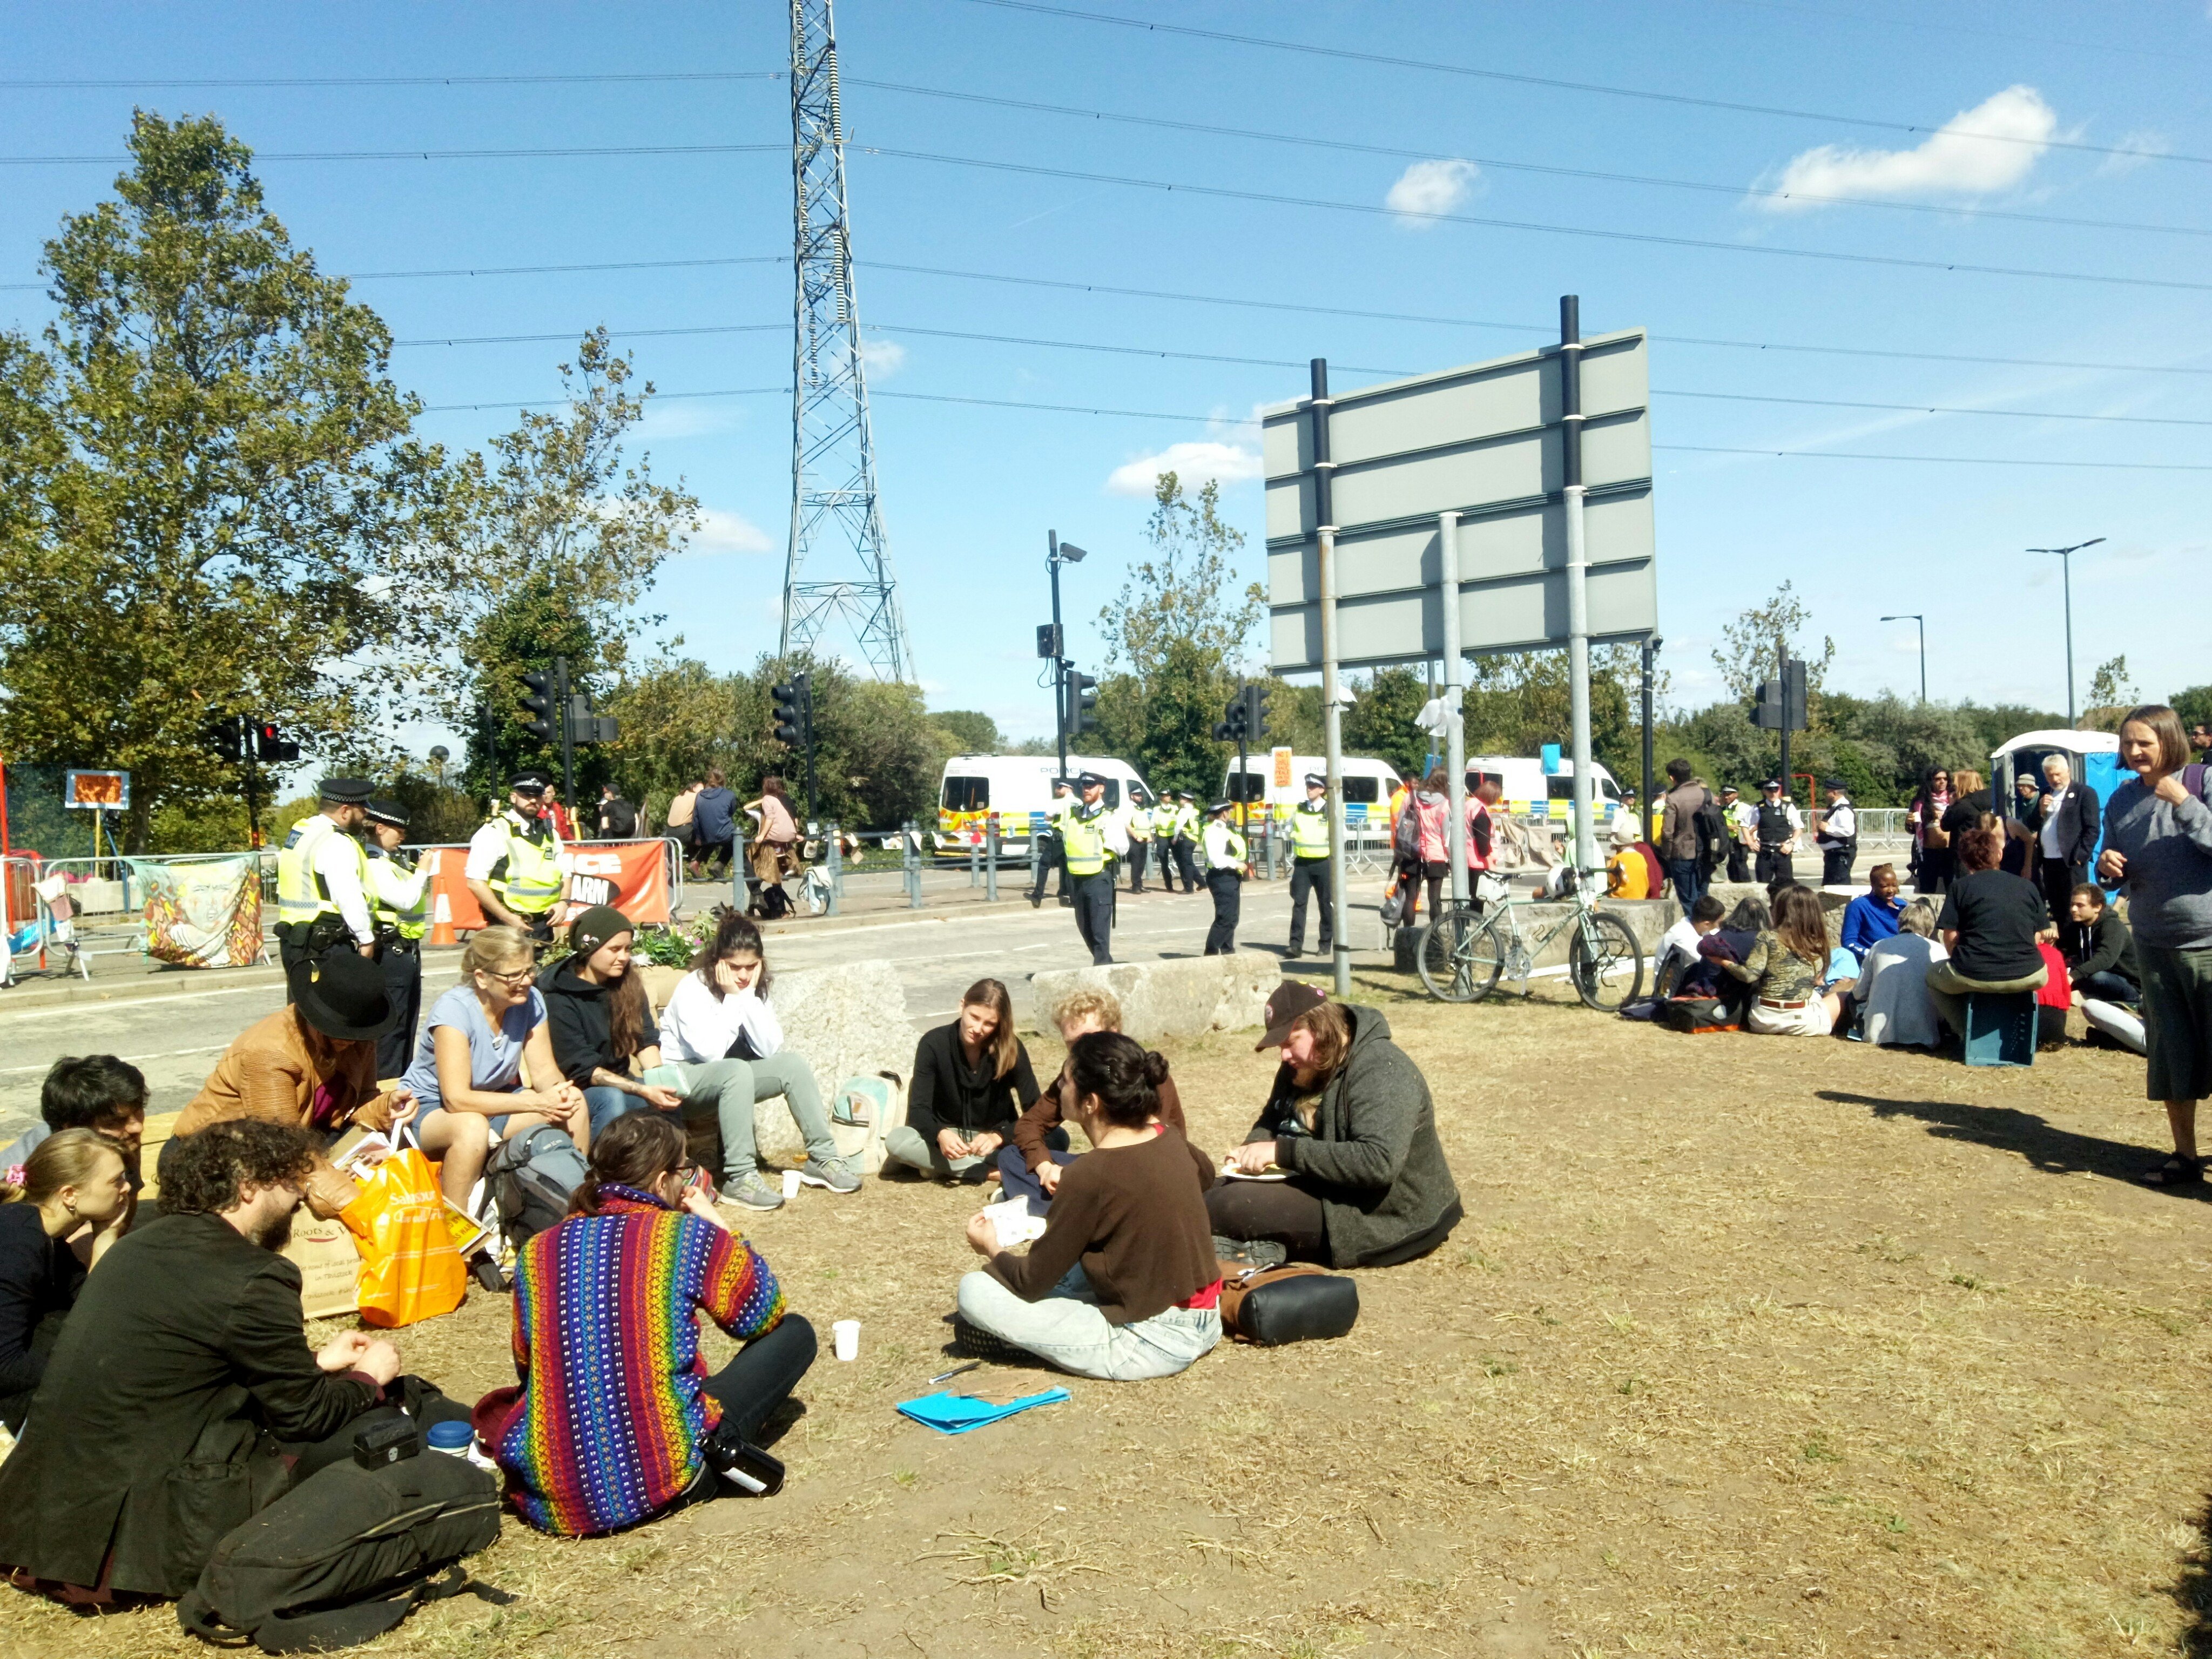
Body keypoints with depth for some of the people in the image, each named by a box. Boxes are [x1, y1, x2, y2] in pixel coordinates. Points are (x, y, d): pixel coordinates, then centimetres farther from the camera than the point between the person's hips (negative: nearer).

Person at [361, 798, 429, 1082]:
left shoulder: (397, 859, 13)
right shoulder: (373, 865, -14)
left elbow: (417, 896, 21)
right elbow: (405, 900, -22)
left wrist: (422, 877, 2)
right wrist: (422, 871, -9)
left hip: (407, 949, 10)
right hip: (392, 949, -10)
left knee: (409, 1019, 16)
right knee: (391, 1023, -5)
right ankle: (387, 1083, 1)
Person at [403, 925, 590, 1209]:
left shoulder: (531, 1000, -11)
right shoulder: (454, 1009, -27)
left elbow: (544, 1071, -6)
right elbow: (457, 1099, -32)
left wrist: (561, 1092, -31)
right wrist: (537, 1103, -36)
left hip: (493, 1101, 6)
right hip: (430, 1110, -6)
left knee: (575, 1107, -16)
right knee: (473, 1126, -38)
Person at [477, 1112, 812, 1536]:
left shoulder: (536, 1251, 5)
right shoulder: (688, 1236, -7)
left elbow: (528, 1365, 18)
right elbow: (766, 1314, 7)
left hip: (547, 1501, 4)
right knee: (795, 1333, 10)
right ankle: (715, 1458, 1)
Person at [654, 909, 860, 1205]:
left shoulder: (756, 989, 0)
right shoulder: (693, 989, -18)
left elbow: (770, 1048, -13)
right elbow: (711, 1051, -28)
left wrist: (748, 996, -18)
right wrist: (732, 997, -23)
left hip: (728, 1080, 6)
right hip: (682, 1079, -6)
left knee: (794, 1063, -14)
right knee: (738, 1070, -35)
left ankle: (821, 1158, -9)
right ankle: (740, 1177, -35)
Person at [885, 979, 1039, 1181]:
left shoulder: (1011, 1048, -14)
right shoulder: (934, 1044, -14)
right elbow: (919, 1109, -17)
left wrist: (997, 1138, -37)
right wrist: (940, 1134, -40)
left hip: (997, 1137, 0)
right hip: (948, 1137, 0)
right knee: (896, 1140, -32)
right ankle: (991, 1170, -26)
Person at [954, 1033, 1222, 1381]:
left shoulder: (1092, 1174, -21)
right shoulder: (1169, 1139, -1)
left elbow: (1033, 1282, -10)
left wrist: (992, 1250, 11)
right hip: (1204, 1323, 8)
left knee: (974, 1290, -8)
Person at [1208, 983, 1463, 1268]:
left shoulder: (1382, 1073, -22)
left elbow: (1378, 1163, -35)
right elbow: (1272, 1119, 22)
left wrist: (1284, 1151, -33)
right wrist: (1251, 1150, -3)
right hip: (1333, 1190, 10)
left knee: (1228, 1209, -24)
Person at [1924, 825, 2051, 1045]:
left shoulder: (1960, 887, 3)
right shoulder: (2028, 887, 11)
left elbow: (1950, 939, -2)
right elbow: (2037, 936, 12)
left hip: (1974, 977, -3)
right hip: (2026, 977, 3)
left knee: (1933, 975, 29)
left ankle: (1967, 1033, 16)